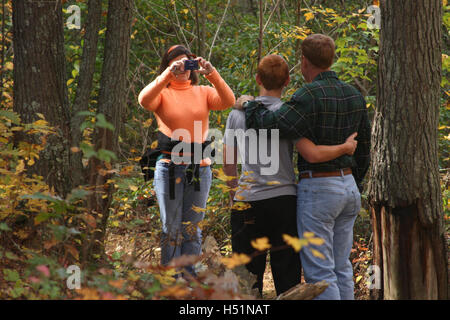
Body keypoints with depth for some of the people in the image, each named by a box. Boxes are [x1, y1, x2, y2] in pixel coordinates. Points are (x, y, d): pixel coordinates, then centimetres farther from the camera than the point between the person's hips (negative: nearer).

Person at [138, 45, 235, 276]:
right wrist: (169, 74, -28)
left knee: (192, 229, 7)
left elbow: (228, 101, -8)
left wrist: (212, 74, -21)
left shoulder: (203, 92, 11)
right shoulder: (162, 94, 5)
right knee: (171, 229, 0)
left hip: (199, 168, 2)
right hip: (170, 167, -2)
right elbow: (144, 100, -18)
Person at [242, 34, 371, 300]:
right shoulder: (355, 96, 9)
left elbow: (273, 125, -24)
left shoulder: (311, 95, -16)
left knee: (319, 271, -5)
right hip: (348, 184, 8)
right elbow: (363, 149, 16)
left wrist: (250, 105, -6)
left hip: (317, 188, -8)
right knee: (341, 267, 13)